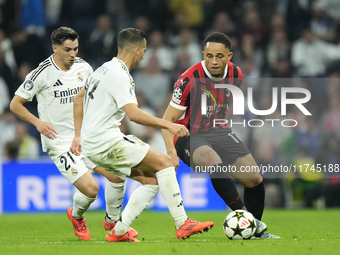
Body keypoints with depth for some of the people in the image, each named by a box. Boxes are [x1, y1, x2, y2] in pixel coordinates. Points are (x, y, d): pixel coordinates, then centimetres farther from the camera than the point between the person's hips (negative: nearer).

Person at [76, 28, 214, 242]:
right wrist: (169, 125, -25)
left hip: (92, 144, 10)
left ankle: (119, 232, 8)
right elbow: (133, 114, -26)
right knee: (164, 163, -12)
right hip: (106, 142, -10)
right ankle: (182, 225, -15)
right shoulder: (118, 74, -14)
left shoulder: (104, 70, 17)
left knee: (152, 178, 11)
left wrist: (78, 134, 30)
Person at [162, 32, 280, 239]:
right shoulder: (189, 80, -22)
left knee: (255, 180, -1)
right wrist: (171, 152, -29)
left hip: (217, 131, 6)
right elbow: (168, 119, -18)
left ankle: (257, 231, 20)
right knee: (214, 163, -37)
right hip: (189, 135, -6)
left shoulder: (235, 75, -4)